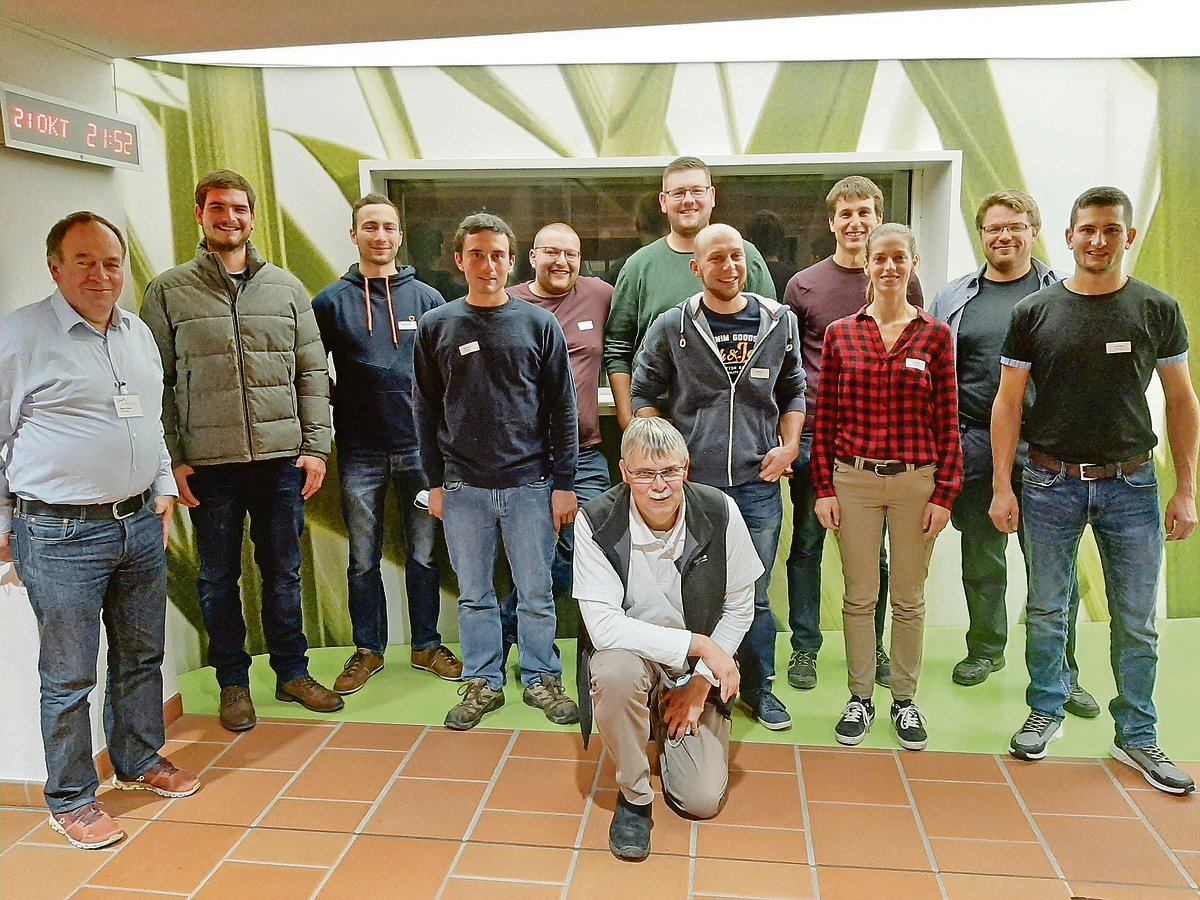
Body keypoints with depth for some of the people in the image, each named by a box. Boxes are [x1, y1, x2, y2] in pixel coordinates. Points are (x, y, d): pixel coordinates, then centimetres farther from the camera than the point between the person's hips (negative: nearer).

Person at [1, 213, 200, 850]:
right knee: (68, 677, 5)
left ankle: (140, 761, 36)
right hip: (60, 535, -6)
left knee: (141, 656, 17)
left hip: (141, 524, 6)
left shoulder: (139, 334, 11)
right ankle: (71, 799, 21)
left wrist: (163, 488, 16)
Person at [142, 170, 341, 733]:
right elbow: (155, 383, 1)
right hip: (207, 463, -1)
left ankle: (292, 672, 28)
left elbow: (312, 373, 5)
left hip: (282, 458, 1)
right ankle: (233, 682, 26)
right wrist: (171, 460, -5)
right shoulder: (168, 292, 2)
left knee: (283, 574, 13)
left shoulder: (286, 287, 6)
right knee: (219, 579, 10)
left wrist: (315, 447, -1)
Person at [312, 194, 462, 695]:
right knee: (364, 559, 9)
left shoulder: (427, 299, 5)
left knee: (424, 554, 9)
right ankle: (368, 649, 24)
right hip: (359, 452, 0)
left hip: (420, 447, 1)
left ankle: (427, 645, 24)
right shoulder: (331, 302, 3)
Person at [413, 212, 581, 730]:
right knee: (474, 595, 11)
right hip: (463, 488, 1)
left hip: (529, 483, -1)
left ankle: (541, 679, 25)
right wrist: (434, 482, 4)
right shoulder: (435, 327, 4)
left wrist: (564, 483, -3)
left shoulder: (539, 324, 1)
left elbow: (562, 409, 1)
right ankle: (482, 682, 26)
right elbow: (425, 410, 7)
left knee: (536, 594, 8)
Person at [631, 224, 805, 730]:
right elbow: (643, 393, 5)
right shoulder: (672, 326, 0)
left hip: (758, 482, 2)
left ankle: (758, 687, 30)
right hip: (691, 481, -1)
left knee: (755, 594, 12)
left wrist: (789, 445, 3)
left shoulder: (778, 322, 6)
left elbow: (793, 391, 16)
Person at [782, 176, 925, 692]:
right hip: (813, 433, 0)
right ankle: (804, 647, 22)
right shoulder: (803, 285, 3)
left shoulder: (902, 280, 5)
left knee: (872, 549, 11)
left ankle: (872, 646, 27)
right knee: (807, 544, 8)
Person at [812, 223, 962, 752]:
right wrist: (823, 487, 0)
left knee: (909, 599, 10)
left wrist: (944, 493, -3)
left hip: (915, 480, 0)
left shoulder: (935, 335, 1)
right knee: (859, 597, 9)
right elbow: (825, 417, 4)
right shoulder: (840, 333, 3)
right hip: (854, 479, 1)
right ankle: (860, 698, 25)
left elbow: (948, 423, 1)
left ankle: (905, 699, 27)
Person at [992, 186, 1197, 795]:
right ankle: (1046, 712, 28)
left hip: (1131, 485, 1)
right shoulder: (1034, 312, 0)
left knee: (1136, 622, 8)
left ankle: (1136, 736, 24)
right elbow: (1008, 403, 1)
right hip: (1051, 483, 0)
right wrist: (1002, 486, -3)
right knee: (1046, 611, 10)